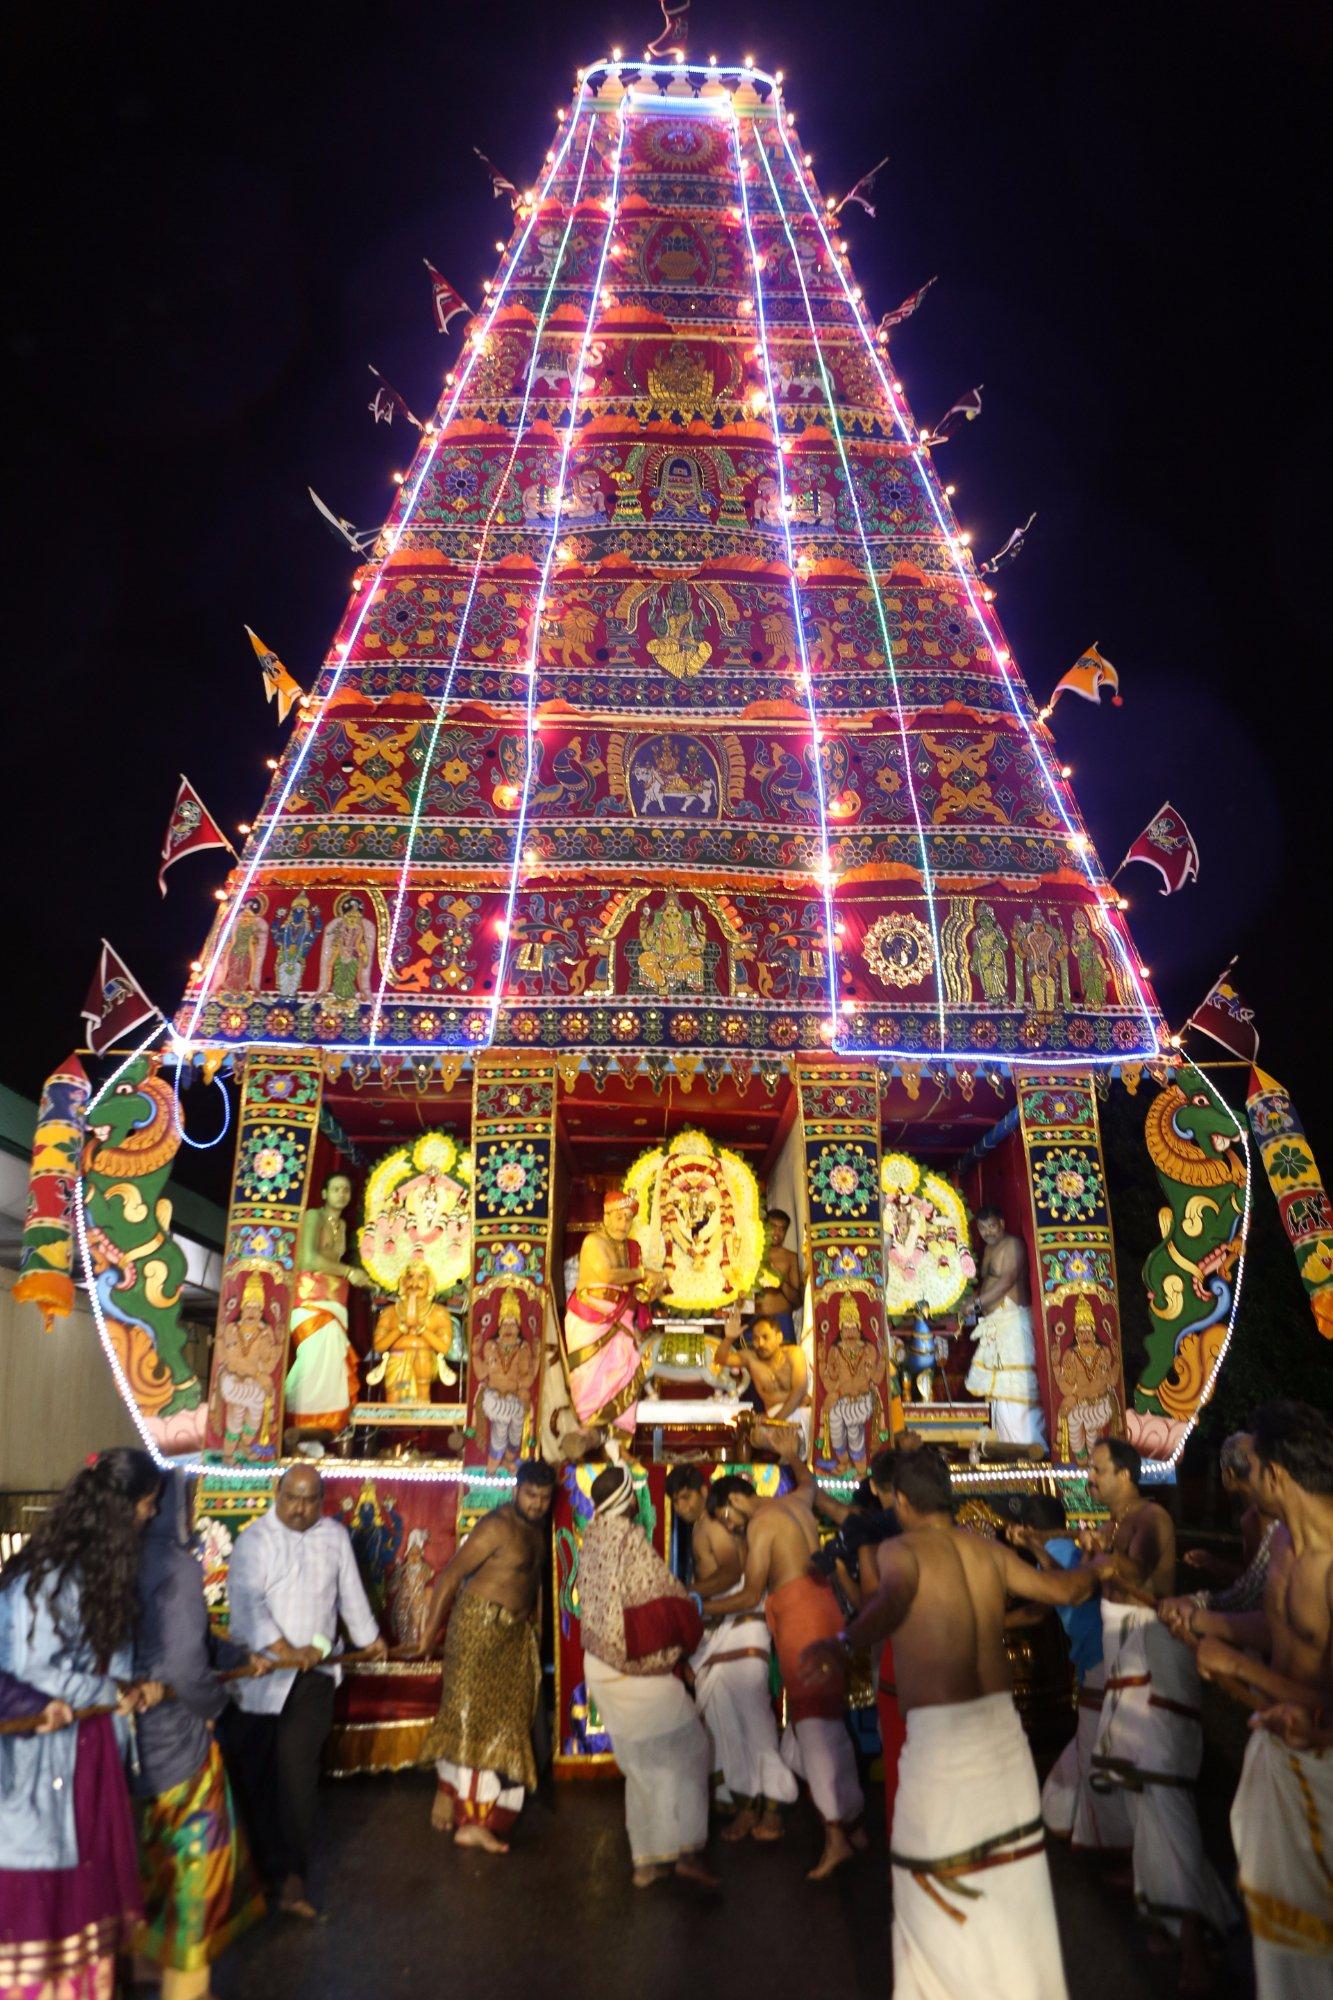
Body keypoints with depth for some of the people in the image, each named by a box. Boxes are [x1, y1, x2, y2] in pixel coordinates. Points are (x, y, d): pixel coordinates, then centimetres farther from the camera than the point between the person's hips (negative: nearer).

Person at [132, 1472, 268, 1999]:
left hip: (131, 1725, 8)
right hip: (173, 1733, -8)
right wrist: (216, 1701, -8)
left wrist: (240, 1657, 20)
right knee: (193, 1852, 11)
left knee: (146, 1848, 26)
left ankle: (141, 1955, 43)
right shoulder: (178, 1565, -25)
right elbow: (184, 1665, -28)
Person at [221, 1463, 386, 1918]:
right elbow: (246, 1599, -21)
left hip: (313, 1673, 2)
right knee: (253, 1772, 5)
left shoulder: (334, 1536, 6)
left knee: (297, 1773, -3)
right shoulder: (255, 1539, -9)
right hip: (258, 1671, -2)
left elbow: (350, 1592, 19)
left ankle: (292, 1880, 3)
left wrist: (368, 1638, 26)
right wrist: (282, 1649, -31)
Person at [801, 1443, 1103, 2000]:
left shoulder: (900, 1547, -9)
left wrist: (842, 1643, -50)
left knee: (935, 1899, 12)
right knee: (1012, 1885, 22)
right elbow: (1064, 1589, 18)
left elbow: (896, 1598, -32)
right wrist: (1094, 1566, 40)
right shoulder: (987, 1550, 7)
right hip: (1003, 1727, 6)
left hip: (940, 1738, -6)